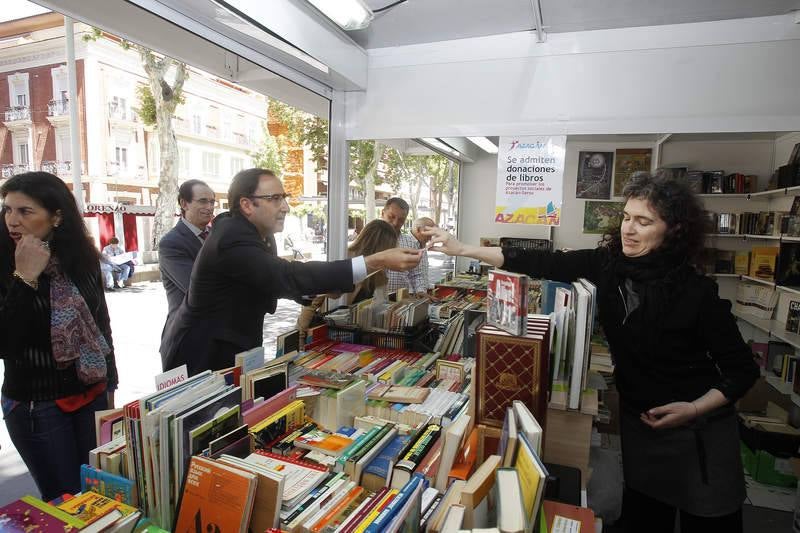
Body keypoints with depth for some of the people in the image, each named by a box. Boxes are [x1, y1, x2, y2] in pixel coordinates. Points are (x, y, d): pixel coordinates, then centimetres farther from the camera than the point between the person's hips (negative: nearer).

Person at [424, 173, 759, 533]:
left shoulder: (696, 292, -20)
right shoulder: (608, 263, -10)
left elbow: (743, 369, -10)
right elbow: (543, 264, -13)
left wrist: (694, 409, -24)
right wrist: (462, 249, -16)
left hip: (699, 429, -3)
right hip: (637, 419, 4)